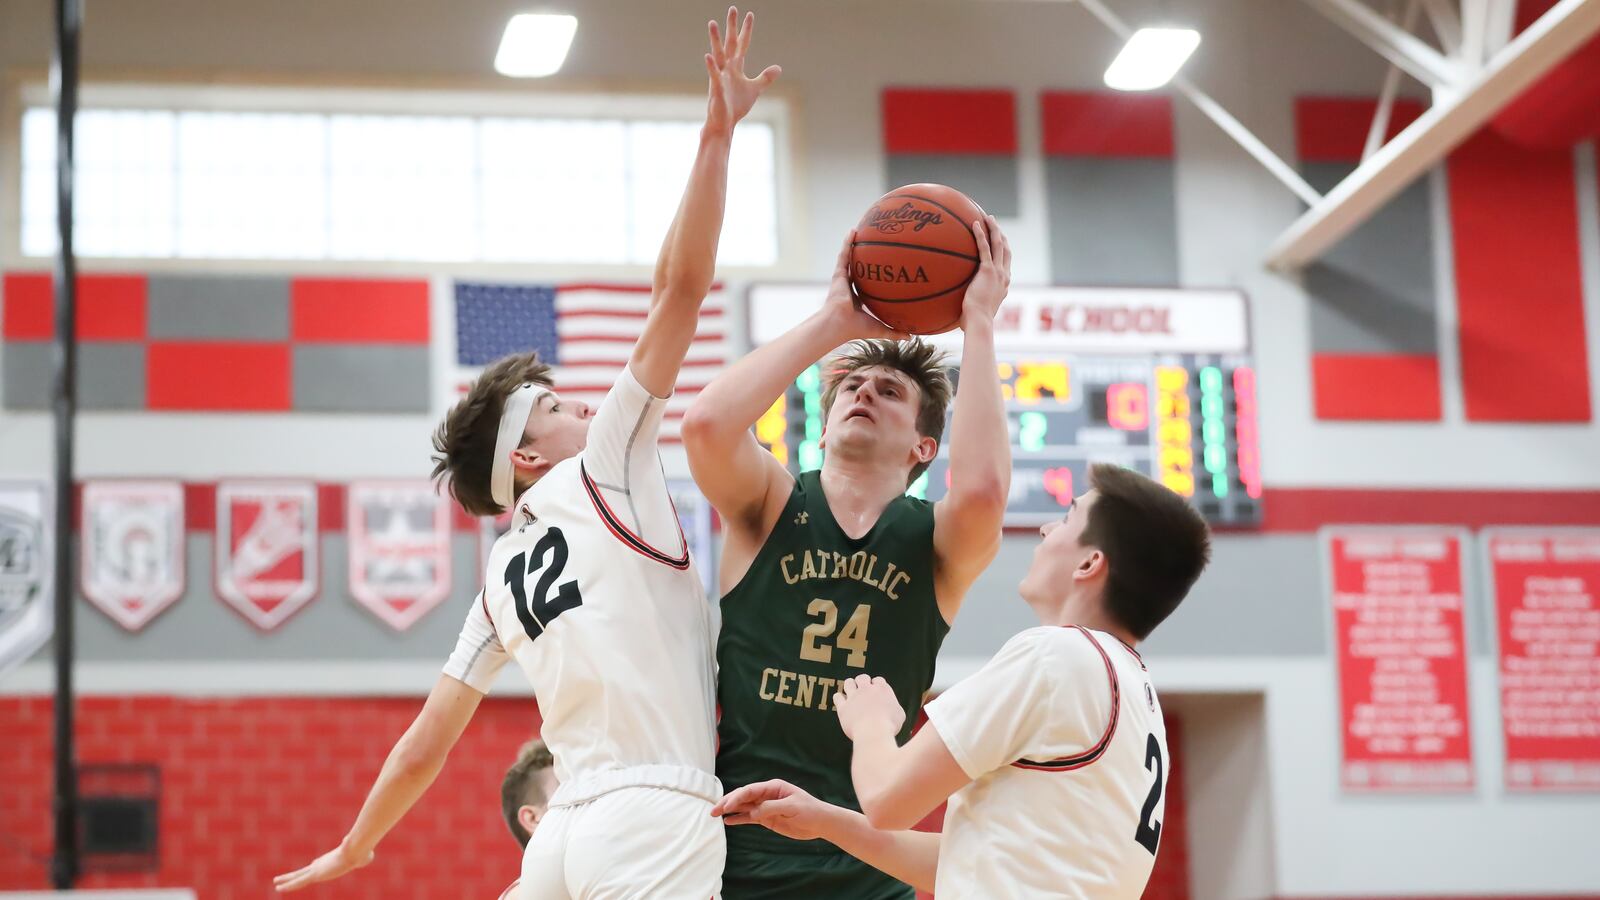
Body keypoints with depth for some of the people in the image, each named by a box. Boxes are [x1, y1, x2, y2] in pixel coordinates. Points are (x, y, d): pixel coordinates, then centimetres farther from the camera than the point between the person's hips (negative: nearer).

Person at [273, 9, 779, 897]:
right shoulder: (601, 470, 5)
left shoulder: (501, 578, 21)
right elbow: (680, 288, -1)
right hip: (655, 821, -8)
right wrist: (717, 131, 1)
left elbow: (421, 751, 23)